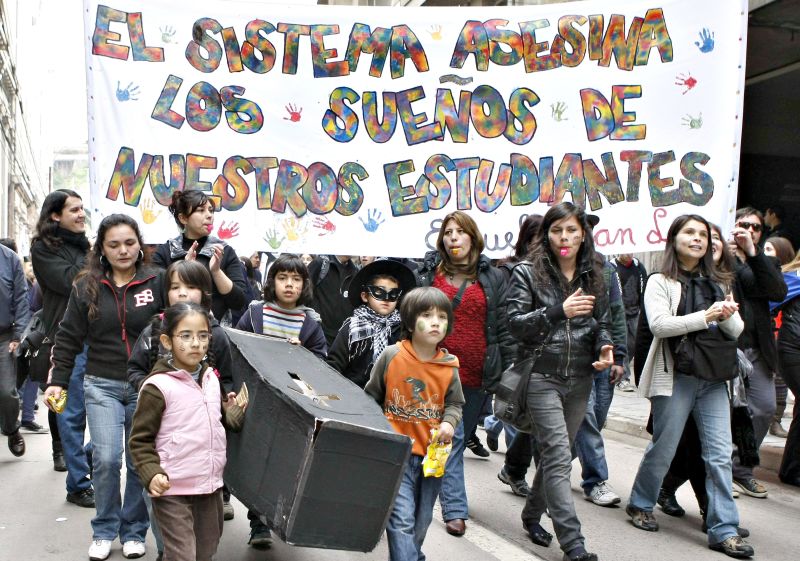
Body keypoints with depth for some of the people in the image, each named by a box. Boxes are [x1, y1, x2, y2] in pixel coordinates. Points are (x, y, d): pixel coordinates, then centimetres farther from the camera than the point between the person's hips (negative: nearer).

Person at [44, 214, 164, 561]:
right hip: (102, 387, 1)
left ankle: (133, 531, 23)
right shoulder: (86, 287, 4)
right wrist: (57, 381, 1)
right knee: (106, 459, -7)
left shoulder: (157, 282, -2)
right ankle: (104, 531, 14)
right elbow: (69, 338, 7)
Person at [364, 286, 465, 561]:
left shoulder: (449, 366, -2)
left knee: (421, 520, 18)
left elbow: (454, 403, 10)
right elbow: (371, 398, 3)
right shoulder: (390, 356, -9)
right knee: (401, 519, -12)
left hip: (432, 454, 4)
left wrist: (448, 423, -10)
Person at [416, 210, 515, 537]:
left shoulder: (493, 278, 8)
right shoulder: (428, 274, 7)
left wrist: (509, 368, 0)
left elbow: (503, 327, 6)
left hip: (477, 374, 2)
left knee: (462, 436, 13)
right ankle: (455, 510, -4)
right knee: (451, 437, -8)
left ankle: (449, 497, 29)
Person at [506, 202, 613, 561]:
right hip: (542, 377, -5)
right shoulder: (528, 273, -3)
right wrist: (559, 311, -23)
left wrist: (605, 348, -5)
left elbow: (601, 323, 18)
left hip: (580, 379, 5)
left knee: (556, 454, 14)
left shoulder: (592, 276, 11)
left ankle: (532, 515, 35)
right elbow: (515, 323, -10)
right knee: (559, 457, -11)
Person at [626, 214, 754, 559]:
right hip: (675, 377, -4)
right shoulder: (660, 282, -1)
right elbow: (659, 324, -16)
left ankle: (723, 530, 4)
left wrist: (727, 317, -13)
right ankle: (640, 505, 28)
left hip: (713, 379, 4)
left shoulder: (718, 283, 15)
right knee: (663, 449, 5)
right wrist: (706, 316, -21)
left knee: (720, 455, 0)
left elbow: (736, 331, 10)